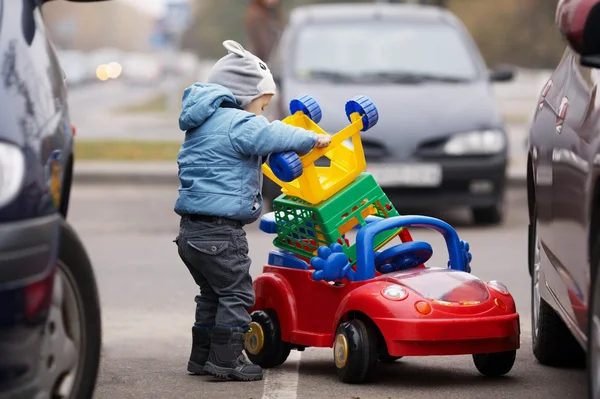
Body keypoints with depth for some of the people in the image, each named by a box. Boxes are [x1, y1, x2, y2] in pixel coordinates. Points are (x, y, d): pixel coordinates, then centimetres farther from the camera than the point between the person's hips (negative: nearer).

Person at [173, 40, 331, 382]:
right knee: (237, 293, -2)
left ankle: (202, 357, 24)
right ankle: (226, 359, -2)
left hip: (193, 231, 10)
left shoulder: (204, 124, 19)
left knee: (213, 294, 20)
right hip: (220, 231, -10)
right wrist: (313, 139, -4)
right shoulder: (238, 123, -14)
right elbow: (275, 136, -19)